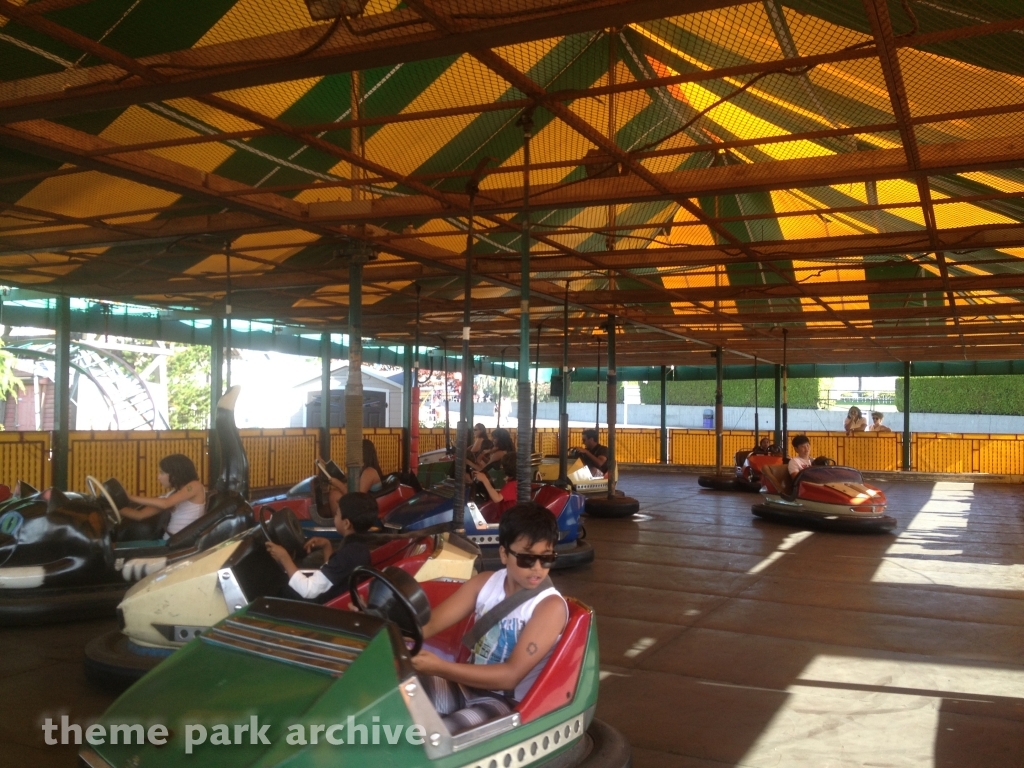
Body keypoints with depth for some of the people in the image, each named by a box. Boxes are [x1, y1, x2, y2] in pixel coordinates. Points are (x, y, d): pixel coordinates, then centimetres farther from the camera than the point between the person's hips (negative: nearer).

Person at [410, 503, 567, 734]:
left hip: (511, 704, -6)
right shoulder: (485, 583, 0)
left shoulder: (551, 606, -18)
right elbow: (430, 623, -4)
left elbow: (510, 675, -24)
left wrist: (439, 667, -34)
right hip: (470, 685, 6)